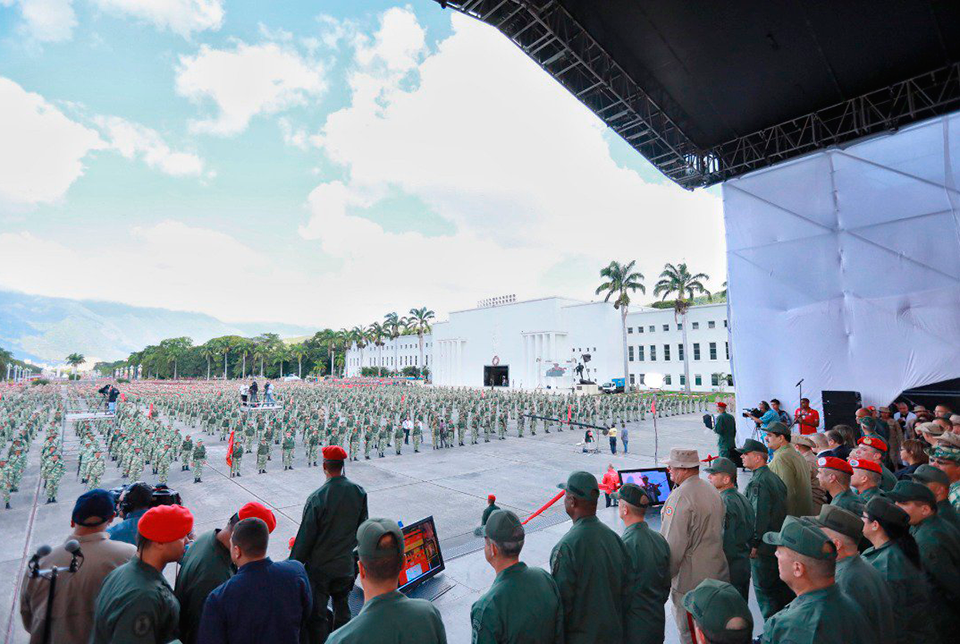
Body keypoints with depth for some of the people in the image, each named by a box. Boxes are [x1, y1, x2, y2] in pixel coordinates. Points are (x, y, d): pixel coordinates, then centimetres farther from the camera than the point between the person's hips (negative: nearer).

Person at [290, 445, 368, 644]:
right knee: (342, 607, 24)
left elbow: (305, 537, -16)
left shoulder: (317, 498, -24)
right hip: (346, 564, 5)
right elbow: (362, 527, 4)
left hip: (320, 566, -4)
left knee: (317, 615, 12)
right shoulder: (359, 492, -10)